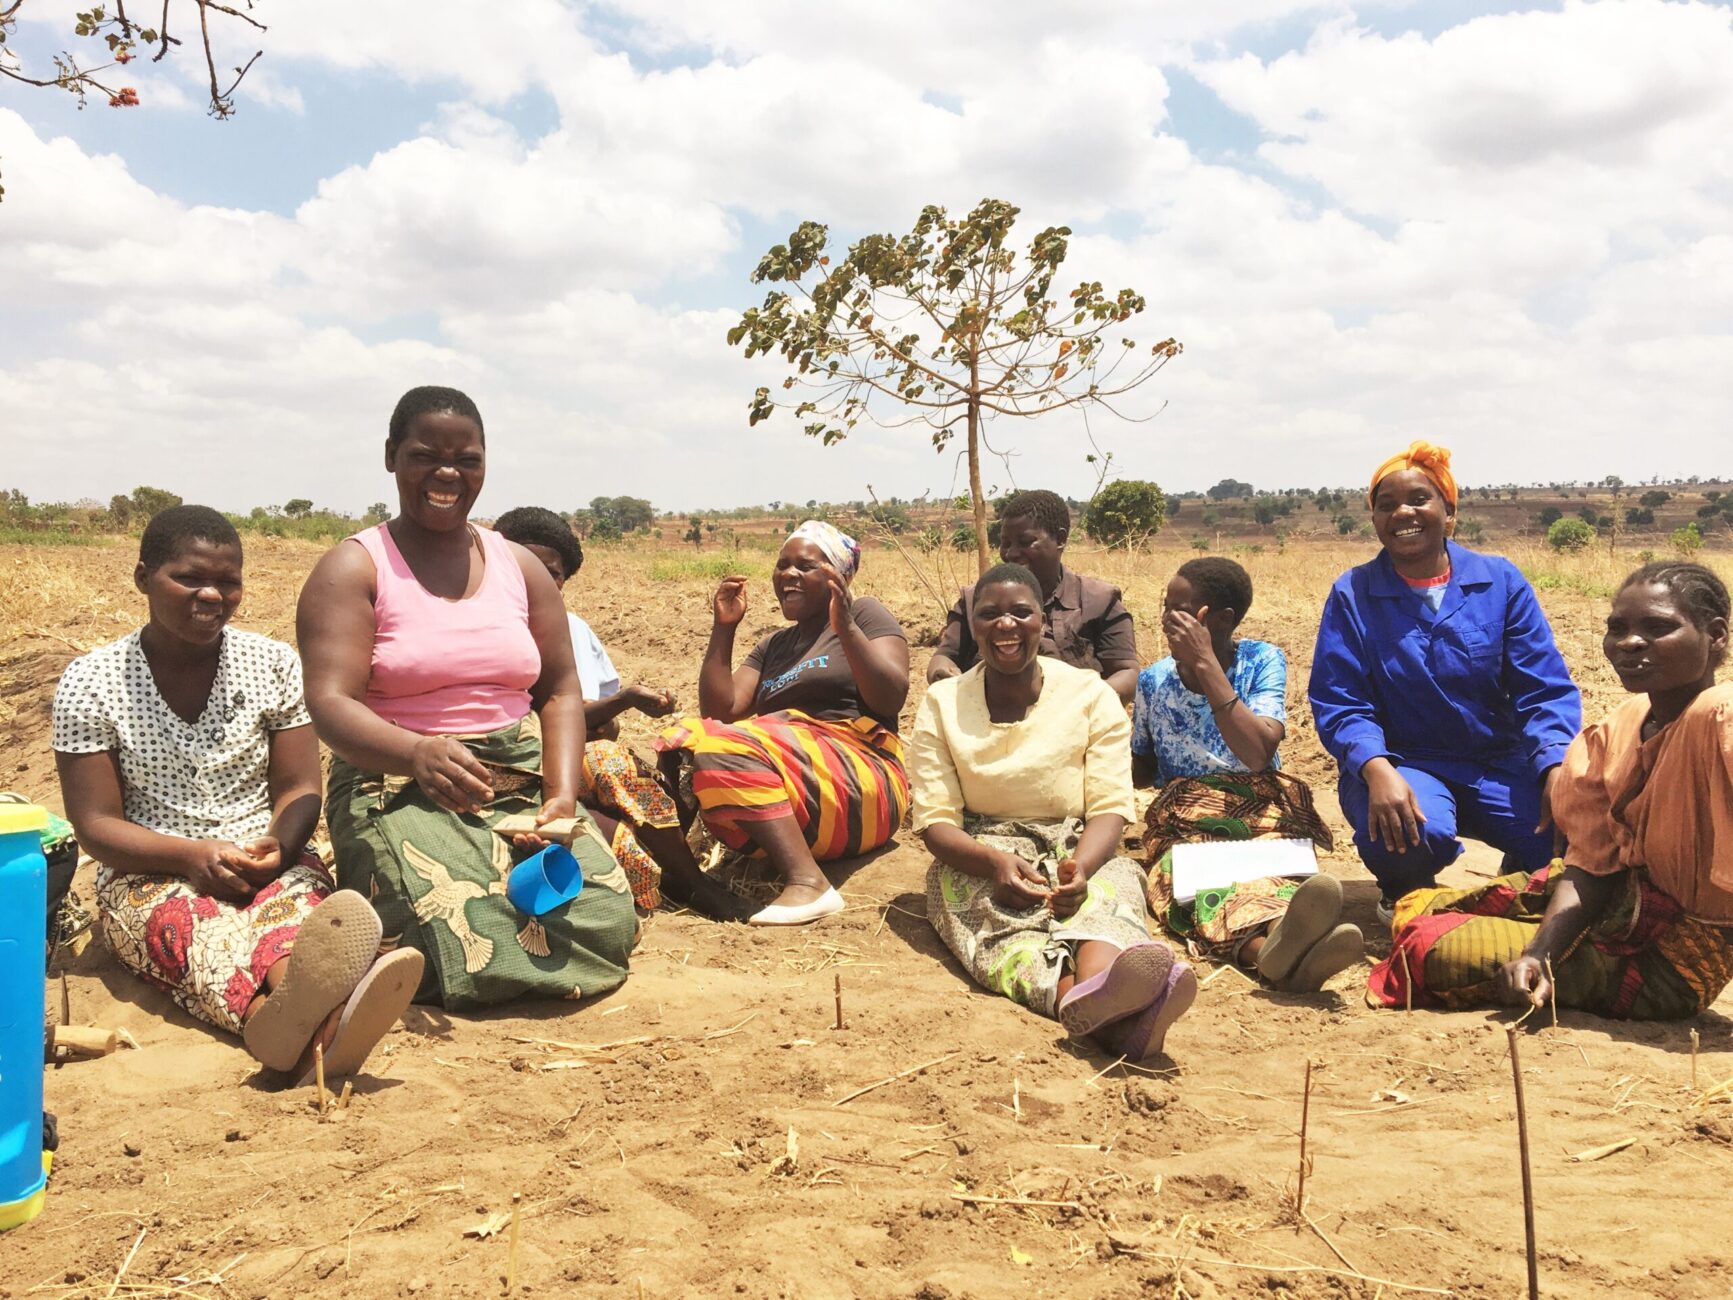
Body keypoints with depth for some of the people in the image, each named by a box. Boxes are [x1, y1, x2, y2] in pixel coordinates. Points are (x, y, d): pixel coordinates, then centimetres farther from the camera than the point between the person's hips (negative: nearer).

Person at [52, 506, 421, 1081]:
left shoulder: (273, 663, 6)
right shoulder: (90, 683, 1)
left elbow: (299, 789, 6)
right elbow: (95, 824, -2)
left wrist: (277, 847, -18)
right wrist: (191, 855, -21)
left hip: (267, 863, 2)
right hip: (149, 873, -2)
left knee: (300, 892, -35)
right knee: (185, 919, -37)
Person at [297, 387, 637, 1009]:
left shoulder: (520, 566, 14)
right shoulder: (353, 568, -1)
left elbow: (560, 692, 12)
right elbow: (330, 705, -14)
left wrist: (563, 792, -8)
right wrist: (418, 753, -35)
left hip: (522, 780, 4)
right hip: (397, 784, -4)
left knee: (604, 920, -20)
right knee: (467, 946, -27)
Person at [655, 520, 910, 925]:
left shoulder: (864, 613, 9)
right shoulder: (773, 647, 25)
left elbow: (891, 697, -7)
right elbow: (720, 711, 13)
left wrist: (845, 628, -18)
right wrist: (723, 629, 8)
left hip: (860, 785, -6)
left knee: (731, 748, -31)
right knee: (684, 745, -18)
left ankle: (807, 882, -39)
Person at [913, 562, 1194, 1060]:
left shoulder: (1092, 695, 6)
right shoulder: (941, 704, 6)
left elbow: (1110, 808, -2)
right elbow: (935, 820, -2)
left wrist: (1081, 865, -27)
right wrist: (995, 861, -26)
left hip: (1081, 853, 1)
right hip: (978, 859, -1)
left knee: (1106, 895, -37)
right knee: (1000, 924, -38)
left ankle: (1096, 996, -74)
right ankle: (1113, 1018, -70)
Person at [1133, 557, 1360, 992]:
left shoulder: (1263, 661, 2)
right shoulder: (1153, 681, 11)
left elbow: (1258, 755, -16)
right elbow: (1141, 773, 22)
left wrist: (1205, 663, -17)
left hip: (1263, 816, 0)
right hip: (1184, 824, 0)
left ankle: (1281, 946, -79)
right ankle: (1274, 949, -76)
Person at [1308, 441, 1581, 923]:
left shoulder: (1501, 581, 2)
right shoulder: (1353, 594, -2)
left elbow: (1545, 690, -2)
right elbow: (1340, 704, -8)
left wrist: (1557, 766, -21)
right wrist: (1377, 770, -28)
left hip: (1499, 763, 2)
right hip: (1402, 763, -2)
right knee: (1415, 833, -35)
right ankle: (1403, 890, 4)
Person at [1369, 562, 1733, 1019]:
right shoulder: (1622, 725, 0)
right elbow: (1590, 865, -3)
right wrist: (1540, 953, -19)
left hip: (1667, 962, -7)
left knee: (1433, 946, -12)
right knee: (1422, 907, 8)